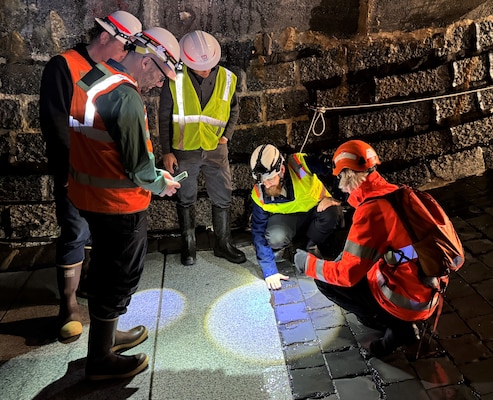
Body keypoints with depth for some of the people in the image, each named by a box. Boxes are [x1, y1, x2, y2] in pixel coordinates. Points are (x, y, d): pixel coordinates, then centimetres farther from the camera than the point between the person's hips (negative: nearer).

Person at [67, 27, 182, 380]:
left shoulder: (93, 77, 4)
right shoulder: (126, 99, -25)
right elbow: (138, 164, -19)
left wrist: (153, 172, 9)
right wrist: (160, 184, 1)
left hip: (88, 193, 9)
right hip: (119, 203, -9)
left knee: (104, 268, 23)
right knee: (122, 276, 8)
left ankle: (105, 334, 43)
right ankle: (101, 360, 25)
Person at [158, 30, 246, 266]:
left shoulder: (226, 78, -4)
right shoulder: (175, 80, -10)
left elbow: (233, 110, 11)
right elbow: (164, 117, -4)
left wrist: (227, 135, -3)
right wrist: (166, 151, -5)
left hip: (216, 149, 2)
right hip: (184, 151, -2)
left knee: (223, 198, 8)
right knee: (186, 200, 10)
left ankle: (223, 244, 25)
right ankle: (188, 245, 27)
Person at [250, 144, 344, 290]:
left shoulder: (302, 164, -30)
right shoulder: (259, 195, -22)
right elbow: (259, 233, -17)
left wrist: (333, 197, -26)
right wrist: (269, 271, -20)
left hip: (317, 209, 1)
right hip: (288, 218, 0)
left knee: (332, 213, -34)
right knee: (275, 237, -34)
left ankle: (312, 246, -2)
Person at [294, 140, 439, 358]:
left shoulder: (371, 209, -23)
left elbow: (347, 274, -20)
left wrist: (308, 263, -4)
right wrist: (348, 256, 18)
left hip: (406, 301, -8)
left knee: (326, 281, 0)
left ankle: (397, 327, 3)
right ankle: (401, 324, 13)